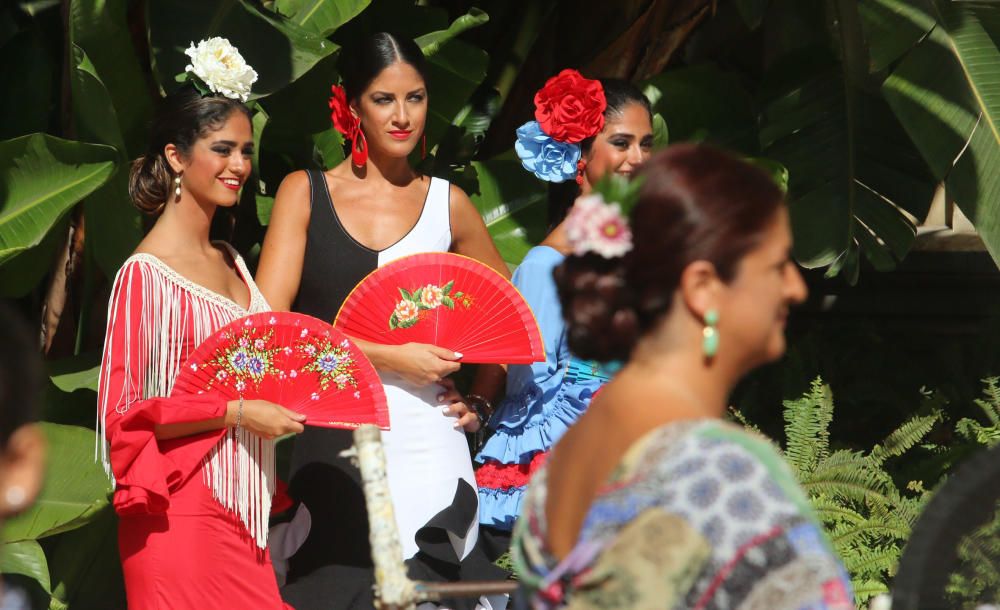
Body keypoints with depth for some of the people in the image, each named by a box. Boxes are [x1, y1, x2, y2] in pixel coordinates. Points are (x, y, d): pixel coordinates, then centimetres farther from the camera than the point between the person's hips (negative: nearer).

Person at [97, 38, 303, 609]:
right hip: (183, 519, -7)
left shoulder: (231, 262, 12)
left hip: (243, 515, 7)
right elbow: (122, 412, -14)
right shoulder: (147, 273, -11)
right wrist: (235, 412, -16)